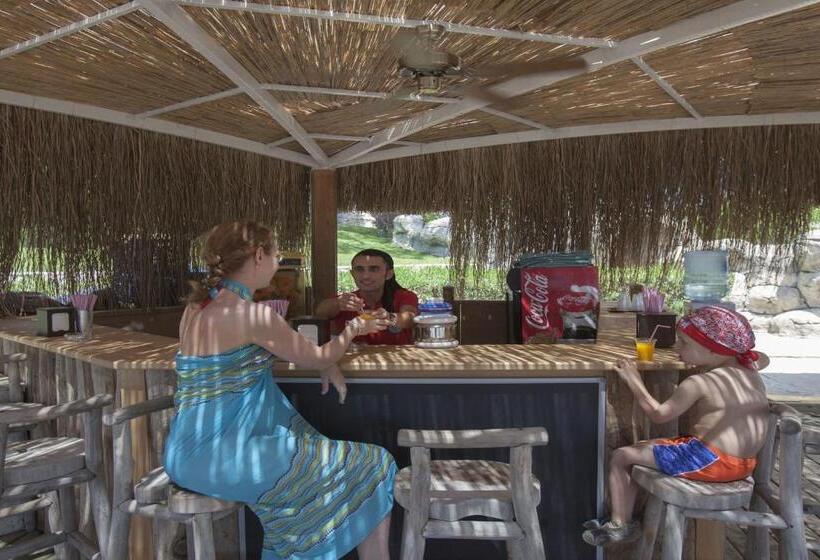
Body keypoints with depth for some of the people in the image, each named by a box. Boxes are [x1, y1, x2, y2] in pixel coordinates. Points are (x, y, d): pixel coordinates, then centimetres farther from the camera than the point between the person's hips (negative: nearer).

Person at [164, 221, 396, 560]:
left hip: (198, 450, 9)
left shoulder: (200, 305, 8)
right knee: (370, 468, -1)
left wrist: (325, 361, 9)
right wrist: (354, 328, 13)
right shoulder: (251, 314, -19)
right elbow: (316, 358, -6)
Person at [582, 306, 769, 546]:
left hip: (711, 461, -9)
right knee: (646, 447, 25)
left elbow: (659, 414, -16)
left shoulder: (698, 383, -18)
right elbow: (763, 359, 30)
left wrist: (634, 381, -8)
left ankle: (620, 524, 5)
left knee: (622, 457, 0)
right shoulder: (749, 370, 5)